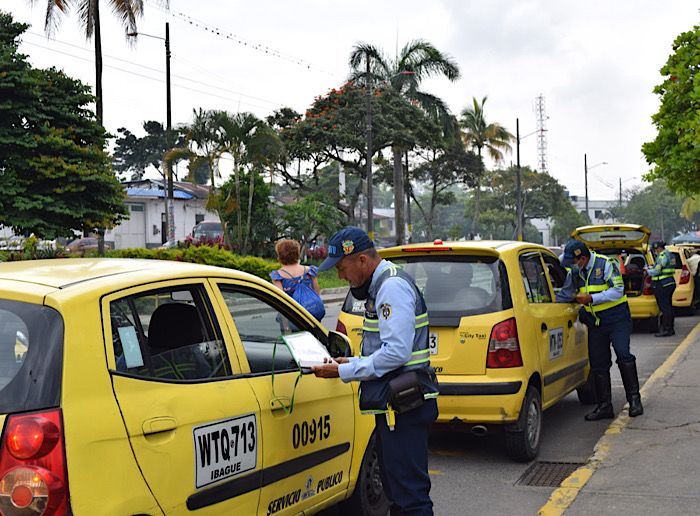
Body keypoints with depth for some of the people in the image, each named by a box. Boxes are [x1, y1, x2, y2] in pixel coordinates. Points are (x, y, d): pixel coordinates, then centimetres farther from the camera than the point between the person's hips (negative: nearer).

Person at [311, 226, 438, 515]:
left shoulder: (392, 286, -15)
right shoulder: (381, 285, 18)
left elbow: (397, 352, -24)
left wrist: (344, 372, -16)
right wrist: (352, 362, 11)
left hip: (404, 406, -11)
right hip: (394, 405, 11)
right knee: (396, 490, 18)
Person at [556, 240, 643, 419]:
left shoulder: (606, 264, -14)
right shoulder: (575, 272, 6)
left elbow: (618, 290, -20)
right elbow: (565, 294, 19)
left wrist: (591, 298, -23)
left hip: (617, 318, -6)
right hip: (595, 322, 6)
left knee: (623, 355, -18)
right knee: (598, 364, 5)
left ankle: (634, 399, -8)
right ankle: (604, 406, 12)